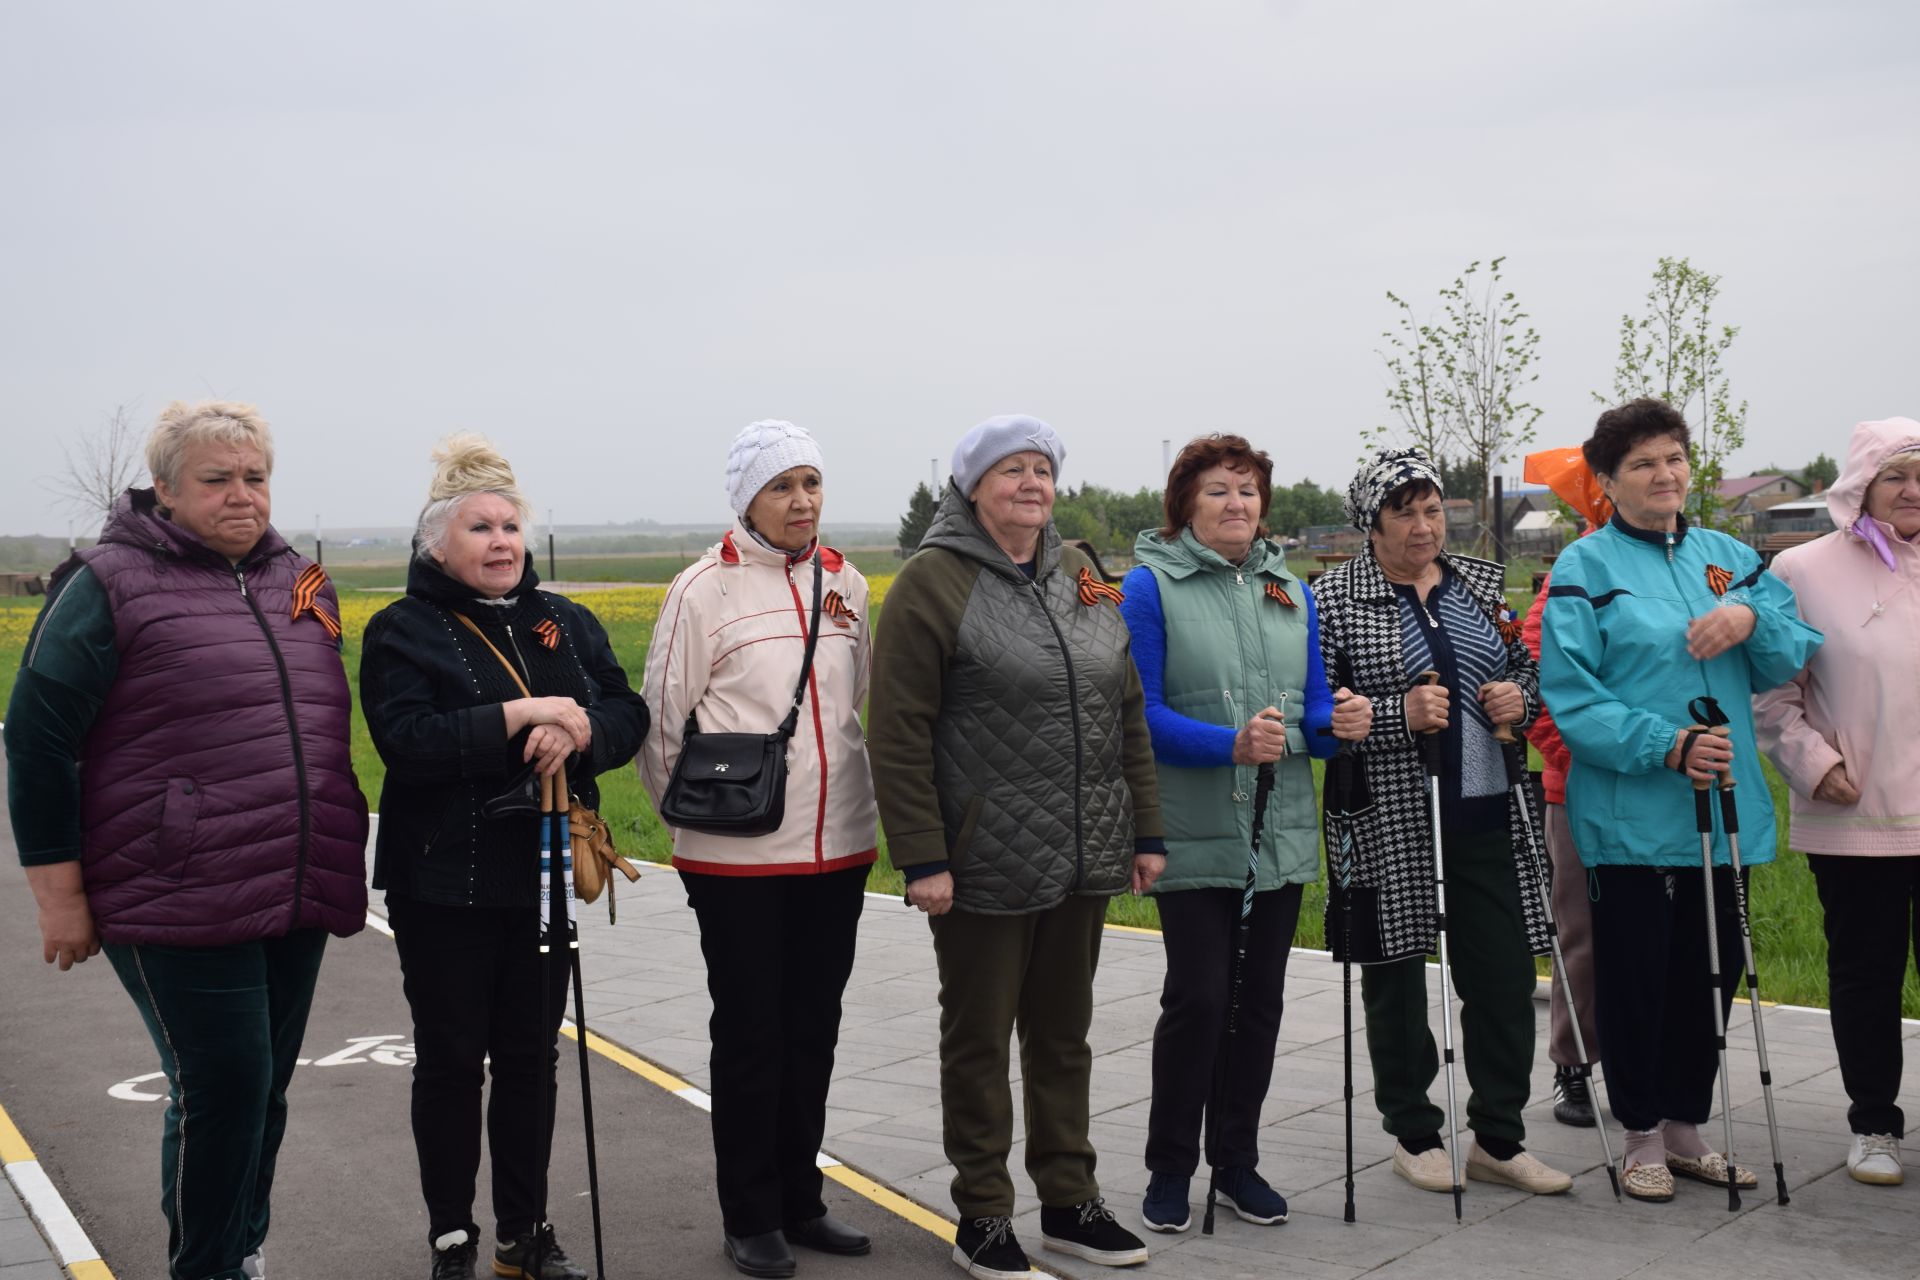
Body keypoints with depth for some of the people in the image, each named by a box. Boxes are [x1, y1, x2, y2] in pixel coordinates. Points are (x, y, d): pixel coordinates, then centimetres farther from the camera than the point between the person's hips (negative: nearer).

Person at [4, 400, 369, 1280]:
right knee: (222, 1084, -5)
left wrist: (341, 872, 21)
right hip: (180, 906, -6)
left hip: (295, 904, 6)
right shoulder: (112, 584, -5)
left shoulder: (300, 583, 12)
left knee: (266, 1086, 14)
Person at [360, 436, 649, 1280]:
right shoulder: (404, 631, -6)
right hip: (445, 885, -4)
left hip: (544, 878, 4)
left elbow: (627, 717, -1)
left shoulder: (564, 623, 8)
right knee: (451, 1061, 7)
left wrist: (578, 732, -22)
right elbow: (407, 741, -20)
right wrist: (521, 715, -26)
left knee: (531, 1059, 12)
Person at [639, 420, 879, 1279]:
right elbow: (663, 715, -5)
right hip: (739, 858, -5)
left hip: (836, 850, 5)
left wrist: (849, 798, 10)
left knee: (813, 1031, 14)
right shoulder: (707, 588, -9)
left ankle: (799, 1201, 28)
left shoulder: (845, 583, 6)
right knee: (750, 1036, 6)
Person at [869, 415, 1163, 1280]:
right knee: (979, 1040, 8)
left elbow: (1126, 713, 14)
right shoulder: (934, 583, -9)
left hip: (1083, 858, 6)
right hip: (986, 862, -6)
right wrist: (921, 859, -16)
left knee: (1063, 1033, 17)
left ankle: (1069, 1200, 31)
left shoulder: (1082, 579, 10)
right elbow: (898, 735, -13)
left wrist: (1146, 831, 11)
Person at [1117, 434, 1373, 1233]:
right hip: (1194, 836, -5)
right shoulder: (1151, 585, -5)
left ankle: (1238, 1161, 25)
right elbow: (1141, 714, -12)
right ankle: (1169, 1168, 13)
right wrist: (1232, 746, -25)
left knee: (1261, 999, 11)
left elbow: (1314, 706, 12)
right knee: (1198, 996, -5)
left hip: (1280, 831, 5)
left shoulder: (1291, 590, 11)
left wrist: (1339, 723, -11)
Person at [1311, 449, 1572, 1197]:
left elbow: (1528, 667, 22)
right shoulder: (1334, 598, -5)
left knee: (1505, 974, 6)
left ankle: (1498, 1139, 20)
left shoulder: (1484, 583, 11)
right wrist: (1398, 715, -22)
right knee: (1397, 979, 8)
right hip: (1390, 822, -4)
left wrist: (1520, 697, 0)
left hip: (1486, 813, 5)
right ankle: (1414, 1135, 24)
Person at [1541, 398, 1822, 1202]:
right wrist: (1666, 745, -21)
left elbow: (1794, 658, 9)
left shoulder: (1731, 558, 12)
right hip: (1631, 817, -5)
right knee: (1636, 976, 4)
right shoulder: (1585, 569, -6)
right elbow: (1571, 697, -12)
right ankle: (1643, 1135, 20)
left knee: (1710, 972, 14)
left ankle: (1687, 1125, 30)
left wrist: (1752, 619, -12)